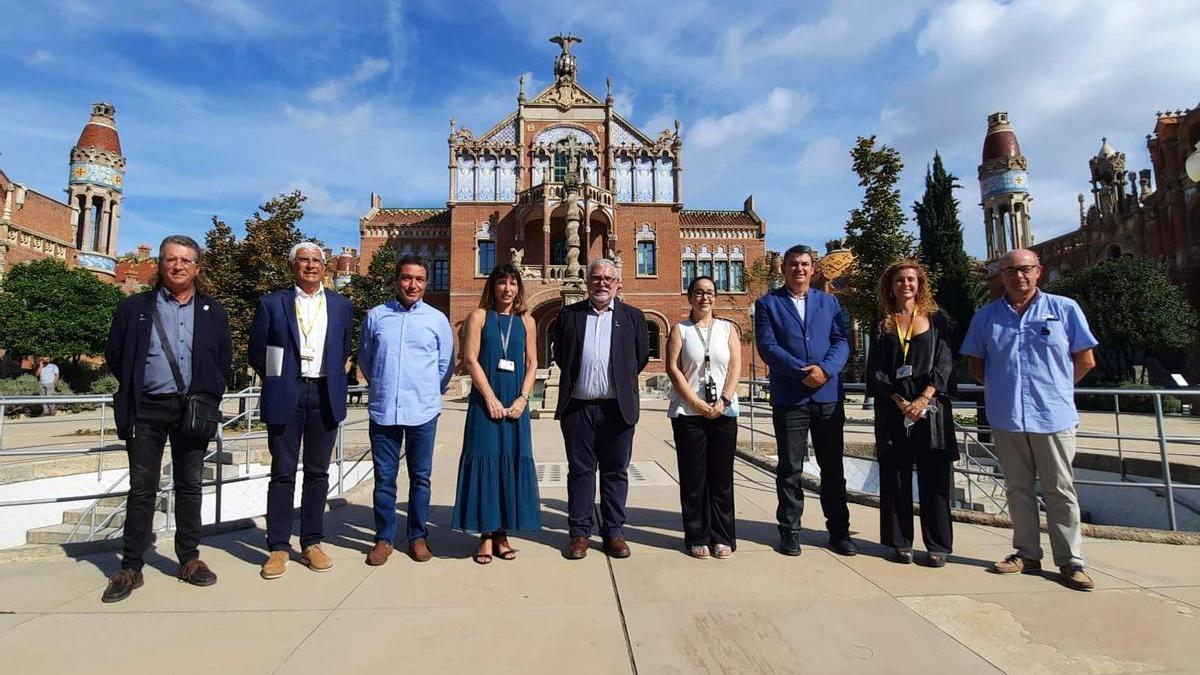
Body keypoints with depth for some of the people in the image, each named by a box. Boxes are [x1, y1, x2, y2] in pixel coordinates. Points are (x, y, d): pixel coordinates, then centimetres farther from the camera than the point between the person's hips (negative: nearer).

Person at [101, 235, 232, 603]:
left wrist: (208, 397, -1)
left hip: (192, 409, 1)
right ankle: (131, 568, 13)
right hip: (147, 410, -1)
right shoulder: (135, 307, 4)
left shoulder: (213, 313, 8)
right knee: (142, 489, 3)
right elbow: (115, 355, 7)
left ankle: (189, 559, 18)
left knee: (189, 486, 8)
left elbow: (224, 360, 9)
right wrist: (134, 391, 5)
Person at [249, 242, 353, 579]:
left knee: (317, 472, 7)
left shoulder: (341, 306, 9)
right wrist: (277, 383, 8)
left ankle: (312, 543, 16)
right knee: (283, 473, 3)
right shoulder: (271, 303, 4)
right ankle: (278, 547, 12)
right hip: (286, 397, -2)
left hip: (325, 397, 2)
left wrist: (331, 382, 12)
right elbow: (257, 353, 7)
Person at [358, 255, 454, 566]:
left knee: (420, 478, 9)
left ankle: (418, 537, 23)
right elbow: (364, 360, 14)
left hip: (423, 412, 0)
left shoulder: (437, 319, 2)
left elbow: (446, 365, 9)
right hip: (383, 410, 0)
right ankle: (384, 538, 23)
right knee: (384, 478, 8)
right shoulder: (376, 316, 3)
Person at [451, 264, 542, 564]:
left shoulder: (526, 321, 10)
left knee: (512, 462, 3)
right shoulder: (479, 316, 3)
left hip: (515, 403, 3)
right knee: (485, 461, -1)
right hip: (486, 401, -2)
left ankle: (502, 533, 13)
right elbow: (470, 359, -5)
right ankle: (486, 535, 7)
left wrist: (523, 398, -6)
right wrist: (491, 399, -12)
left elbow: (532, 363, 8)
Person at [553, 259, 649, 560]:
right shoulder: (569, 314, 7)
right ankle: (579, 532, 16)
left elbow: (642, 356, 12)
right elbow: (559, 354, 13)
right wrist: (574, 380, 10)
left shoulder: (633, 316, 7)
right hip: (578, 406, 0)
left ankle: (614, 531, 19)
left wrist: (623, 382, 11)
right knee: (580, 471, 7)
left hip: (618, 407, 0)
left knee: (615, 472, 7)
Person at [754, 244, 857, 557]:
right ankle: (790, 531, 18)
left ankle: (839, 531, 23)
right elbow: (767, 345, -7)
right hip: (789, 398, -2)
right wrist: (803, 371, -17)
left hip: (828, 396, 3)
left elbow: (841, 341, 4)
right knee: (790, 469, 6)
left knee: (833, 467, 11)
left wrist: (826, 370, -15)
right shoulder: (767, 303, 4)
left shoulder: (829, 302, 13)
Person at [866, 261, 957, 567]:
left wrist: (923, 399, -13)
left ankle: (937, 545, 11)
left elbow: (945, 363, -1)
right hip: (892, 408, 1)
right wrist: (898, 400, -10)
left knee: (934, 477, 1)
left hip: (931, 406, -1)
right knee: (895, 476, 4)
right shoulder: (882, 324, 9)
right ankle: (901, 542, 13)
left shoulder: (937, 319, 7)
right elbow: (875, 370, 3)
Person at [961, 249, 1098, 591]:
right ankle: (1026, 553, 22)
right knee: (1018, 488, 11)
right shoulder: (986, 316, 6)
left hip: (1053, 416, -2)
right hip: (1006, 418, 2)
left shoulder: (1065, 309, 1)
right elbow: (976, 364, 13)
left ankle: (1071, 561, 14)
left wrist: (1053, 387, 6)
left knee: (1060, 490, 5)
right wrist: (1002, 387, 5)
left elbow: (1085, 360, 5)